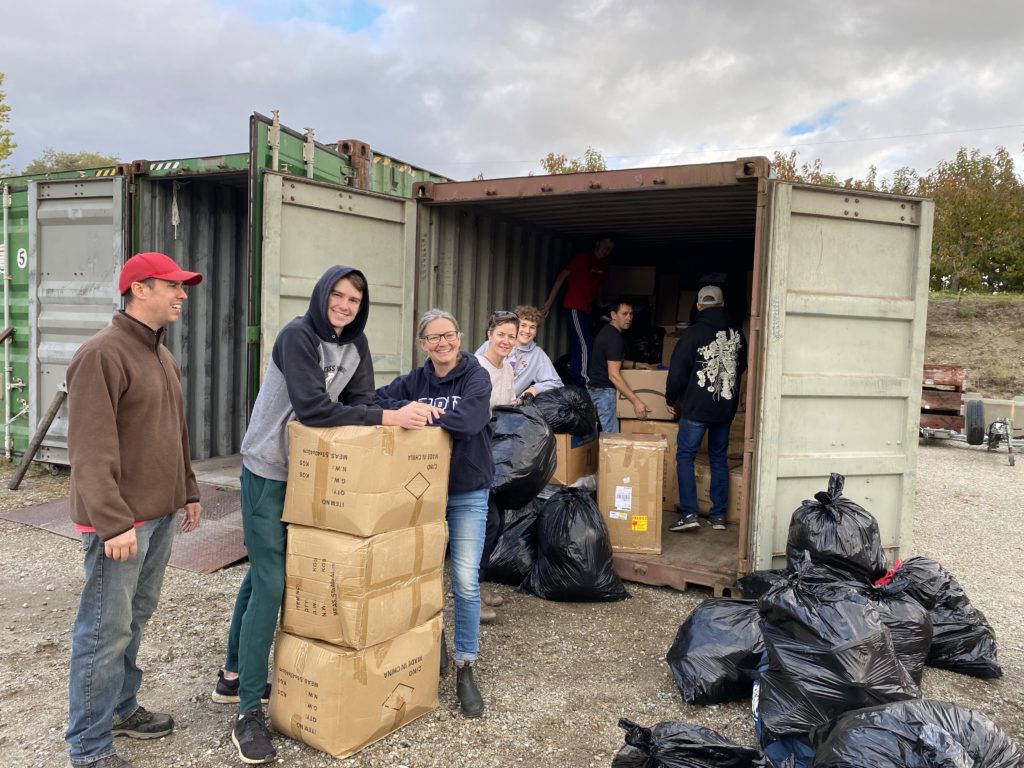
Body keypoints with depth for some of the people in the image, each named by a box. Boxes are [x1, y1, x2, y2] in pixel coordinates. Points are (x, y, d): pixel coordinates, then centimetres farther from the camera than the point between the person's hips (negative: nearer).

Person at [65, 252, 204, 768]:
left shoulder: (164, 356, 14)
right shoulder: (102, 354, -16)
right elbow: (91, 449, -21)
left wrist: (188, 491, 19)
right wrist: (114, 522, -23)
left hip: (160, 515, 9)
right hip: (120, 522, -9)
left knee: (135, 620, 19)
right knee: (106, 631, 0)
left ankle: (122, 708, 34)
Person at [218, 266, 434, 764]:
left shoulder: (355, 343, 3)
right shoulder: (297, 335, -20)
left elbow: (360, 402, -2)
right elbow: (312, 407, -29)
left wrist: (407, 414, -22)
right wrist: (387, 418, -33)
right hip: (268, 470, -7)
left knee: (263, 573, 18)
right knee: (270, 584, -8)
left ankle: (234, 675, 35)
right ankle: (248, 713, 3)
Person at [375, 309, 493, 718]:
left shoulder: (476, 376, -8)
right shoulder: (415, 380, 4)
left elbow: (468, 420, -25)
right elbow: (375, 401, -5)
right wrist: (405, 408, -23)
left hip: (467, 493, -4)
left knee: (466, 581, -8)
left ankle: (466, 668, 9)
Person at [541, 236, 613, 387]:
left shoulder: (604, 264, 10)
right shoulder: (583, 257, -10)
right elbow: (562, 276, -8)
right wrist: (549, 302, -10)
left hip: (586, 309, 8)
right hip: (574, 306, -8)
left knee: (578, 347, 10)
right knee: (586, 345, -13)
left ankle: (574, 380, 15)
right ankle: (585, 381, -9)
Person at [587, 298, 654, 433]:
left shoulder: (608, 332, 12)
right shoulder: (614, 337, -19)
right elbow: (614, 375, -26)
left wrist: (636, 364, 16)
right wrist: (636, 401, -28)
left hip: (596, 389, 10)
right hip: (605, 391, -10)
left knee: (605, 433, 13)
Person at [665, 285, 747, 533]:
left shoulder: (693, 333, -10)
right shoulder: (737, 333, 5)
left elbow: (677, 371, -9)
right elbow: (742, 367, 17)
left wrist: (672, 399, 6)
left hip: (696, 407, -5)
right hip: (726, 407, 5)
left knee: (685, 456, 3)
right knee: (719, 458, 14)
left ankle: (689, 514, -6)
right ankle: (718, 515, 15)